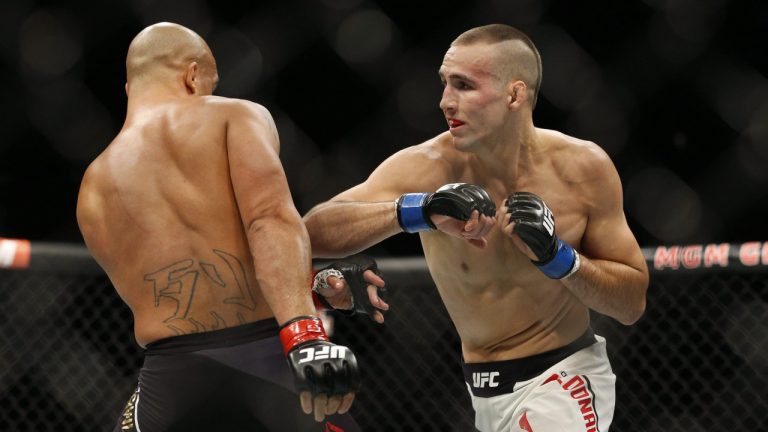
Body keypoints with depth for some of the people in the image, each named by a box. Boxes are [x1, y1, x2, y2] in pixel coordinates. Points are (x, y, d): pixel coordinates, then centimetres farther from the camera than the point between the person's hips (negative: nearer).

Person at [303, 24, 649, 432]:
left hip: (566, 380, -3)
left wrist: (558, 257, -23)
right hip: (485, 393, 3)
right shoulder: (426, 168, -16)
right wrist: (416, 211, -41)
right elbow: (313, 232, -28)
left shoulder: (582, 168, -14)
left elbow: (632, 303, -7)